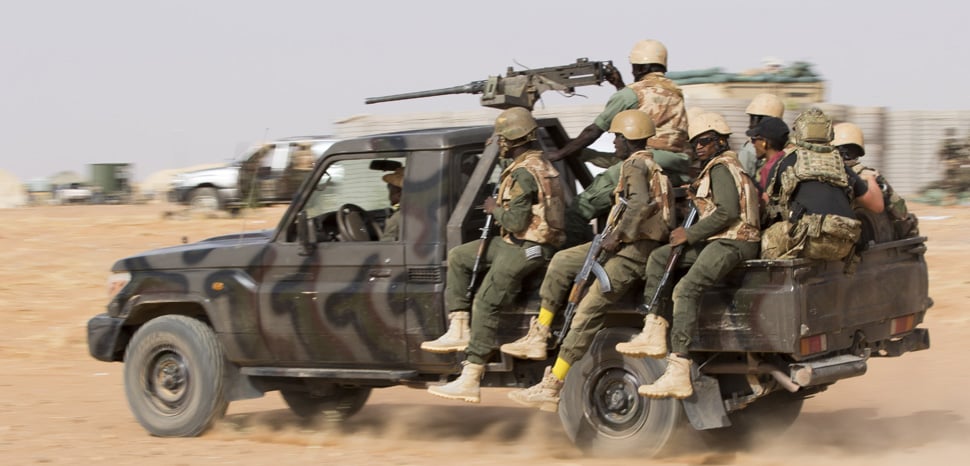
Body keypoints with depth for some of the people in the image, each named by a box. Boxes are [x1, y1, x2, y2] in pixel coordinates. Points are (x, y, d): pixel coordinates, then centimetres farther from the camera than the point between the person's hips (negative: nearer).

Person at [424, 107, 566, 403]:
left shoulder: (523, 173, -19)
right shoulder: (540, 164, 15)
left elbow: (517, 221, -22)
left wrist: (494, 209, -5)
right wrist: (499, 209, 12)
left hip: (525, 250, -11)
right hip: (515, 244, 11)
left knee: (485, 305, -13)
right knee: (458, 258, 14)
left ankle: (470, 382, -14)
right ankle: (459, 332, 7)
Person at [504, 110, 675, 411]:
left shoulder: (634, 165, -11)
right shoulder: (649, 165, 21)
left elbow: (640, 204, -28)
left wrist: (617, 236, -22)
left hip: (635, 250, -11)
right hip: (626, 244, 11)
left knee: (589, 310, -16)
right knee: (562, 260, 14)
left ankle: (551, 388, -19)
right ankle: (538, 338, 12)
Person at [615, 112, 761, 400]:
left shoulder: (721, 168, -6)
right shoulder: (718, 167, 25)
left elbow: (728, 212, -18)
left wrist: (690, 235, -14)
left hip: (732, 243, -11)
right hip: (718, 241, 11)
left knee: (686, 289, -27)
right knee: (659, 258, 13)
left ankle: (678, 375, -38)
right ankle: (654, 334, 3)